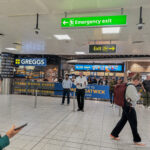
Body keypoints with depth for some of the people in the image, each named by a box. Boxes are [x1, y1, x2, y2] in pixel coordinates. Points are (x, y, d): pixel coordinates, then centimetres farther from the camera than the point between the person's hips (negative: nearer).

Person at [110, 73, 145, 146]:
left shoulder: (129, 85, 8)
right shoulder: (131, 87, -23)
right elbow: (134, 98, -23)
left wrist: (137, 95, 9)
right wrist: (138, 95, -4)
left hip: (127, 106, 10)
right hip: (129, 107, -10)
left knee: (123, 121, 18)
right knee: (134, 124, 7)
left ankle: (114, 134, 28)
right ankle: (137, 140, 25)